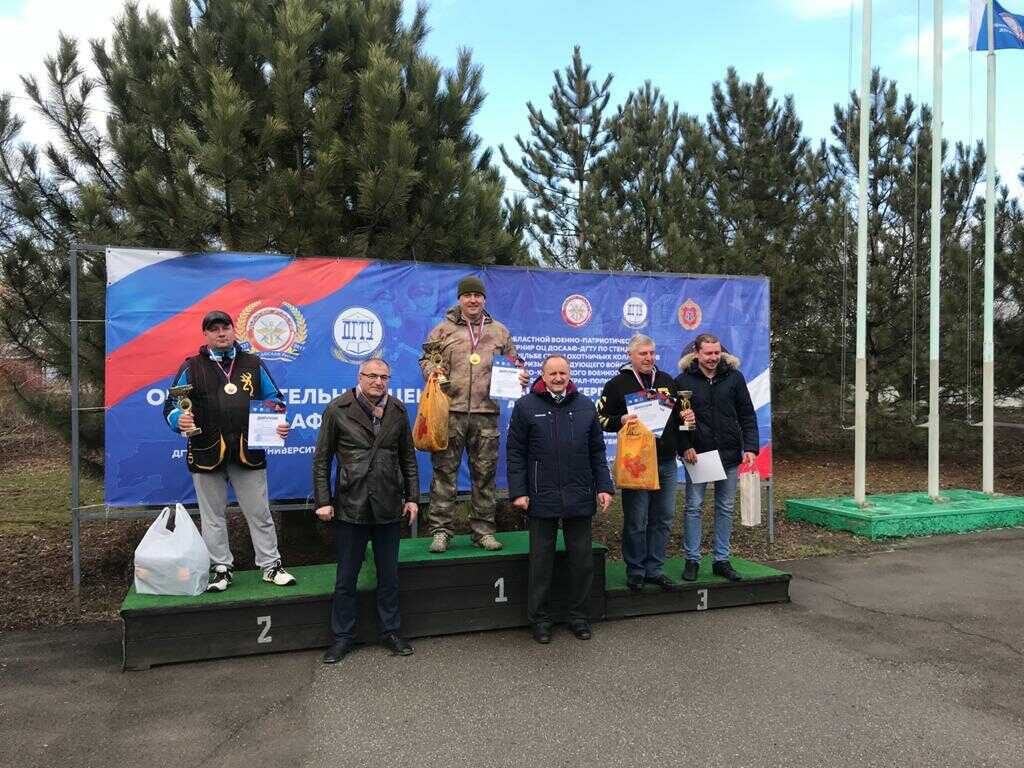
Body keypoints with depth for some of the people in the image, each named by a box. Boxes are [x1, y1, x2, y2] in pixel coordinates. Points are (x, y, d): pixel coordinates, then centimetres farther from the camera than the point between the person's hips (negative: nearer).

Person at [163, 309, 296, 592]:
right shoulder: (192, 367, 4)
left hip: (248, 452, 1)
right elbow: (171, 404, 3)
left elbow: (274, 398, 13)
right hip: (207, 454, -1)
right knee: (213, 517, 10)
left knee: (259, 514, 7)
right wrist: (179, 420, -19)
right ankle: (220, 568, 24)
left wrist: (279, 421, -6)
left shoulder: (253, 364, 9)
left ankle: (271, 565, 18)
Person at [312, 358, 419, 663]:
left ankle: (390, 631, 29)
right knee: (346, 578, 9)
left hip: (389, 507, 3)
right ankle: (342, 637, 24)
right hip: (350, 507, -2)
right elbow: (321, 460, -2)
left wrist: (412, 497, 6)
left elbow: (408, 458, 11)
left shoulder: (398, 411, 5)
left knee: (389, 576, 14)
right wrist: (323, 500, -7)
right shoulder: (337, 410, -4)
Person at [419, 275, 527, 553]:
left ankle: (483, 530, 17)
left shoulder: (499, 331, 17)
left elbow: (513, 361, 24)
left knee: (484, 473, 7)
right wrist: (433, 373, -9)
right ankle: (441, 530, 7)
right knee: (445, 471, -1)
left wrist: (520, 376, 4)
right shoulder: (443, 329, 9)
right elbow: (427, 358, 11)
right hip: (451, 410, -2)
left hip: (486, 412, 2)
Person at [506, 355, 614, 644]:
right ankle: (540, 619, 21)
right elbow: (515, 453, -1)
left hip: (580, 498, 3)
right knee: (541, 561, 7)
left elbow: (597, 451, 12)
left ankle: (579, 617, 26)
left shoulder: (585, 406, 9)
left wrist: (604, 486, 5)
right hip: (541, 498, -3)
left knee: (582, 560, 10)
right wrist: (518, 491, -8)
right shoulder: (526, 406, -1)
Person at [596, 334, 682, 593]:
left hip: (666, 462, 5)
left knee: (663, 519, 10)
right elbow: (601, 418, -1)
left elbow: (679, 413, 25)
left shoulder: (667, 381, 14)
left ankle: (654, 569, 21)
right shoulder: (618, 384, 0)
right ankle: (635, 572, 13)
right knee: (636, 522, 0)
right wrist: (621, 420, -18)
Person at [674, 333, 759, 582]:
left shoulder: (734, 377, 4)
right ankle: (692, 560, 13)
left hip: (729, 455, 2)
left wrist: (750, 447, -4)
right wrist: (685, 447, -11)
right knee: (694, 507, 3)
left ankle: (722, 560, 20)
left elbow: (747, 416, 5)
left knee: (726, 508, 9)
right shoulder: (683, 381, -2)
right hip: (697, 454, -2)